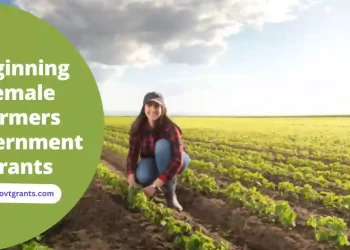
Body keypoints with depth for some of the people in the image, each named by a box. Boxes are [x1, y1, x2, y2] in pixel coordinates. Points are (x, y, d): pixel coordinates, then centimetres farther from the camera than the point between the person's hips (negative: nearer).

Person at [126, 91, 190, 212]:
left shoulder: (170, 128, -31)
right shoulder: (138, 127, -18)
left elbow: (177, 160, -39)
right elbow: (132, 153, -17)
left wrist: (155, 185, -46)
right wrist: (132, 179, -36)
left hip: (174, 162, -2)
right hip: (152, 161, 2)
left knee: (162, 144, -36)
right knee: (142, 176, -35)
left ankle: (170, 193, -26)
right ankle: (163, 182, 0)